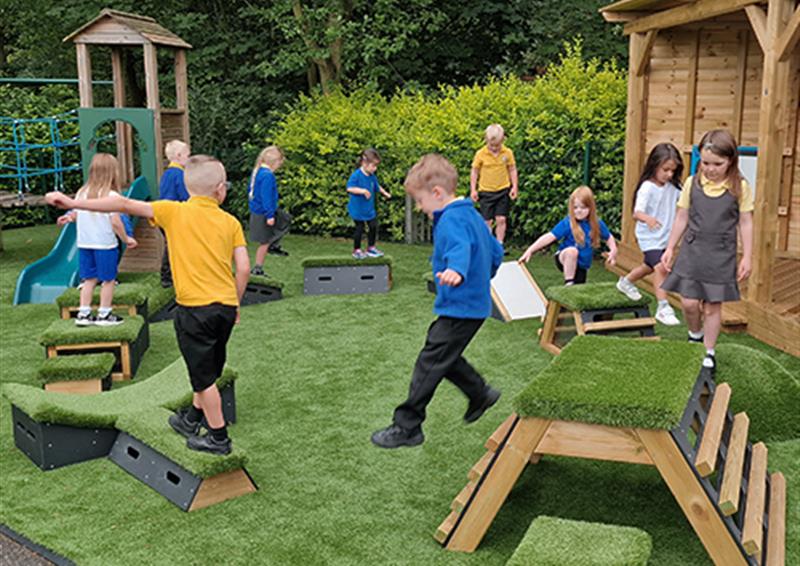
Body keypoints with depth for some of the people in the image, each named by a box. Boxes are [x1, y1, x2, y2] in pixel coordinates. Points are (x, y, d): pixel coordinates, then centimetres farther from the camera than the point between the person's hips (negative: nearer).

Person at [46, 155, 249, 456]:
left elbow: (126, 205, -7)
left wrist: (74, 204, -4)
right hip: (226, 306, 4)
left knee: (204, 376, 8)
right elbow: (244, 268, -1)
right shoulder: (231, 222, 3)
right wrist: (235, 303, 14)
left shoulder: (175, 212, -5)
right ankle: (193, 419, 41)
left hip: (195, 307, -4)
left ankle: (219, 438, 17)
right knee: (208, 370, 22)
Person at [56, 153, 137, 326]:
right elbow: (115, 222, -16)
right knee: (108, 280, 8)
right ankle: (104, 315, 14)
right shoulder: (111, 196, -15)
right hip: (105, 244, -6)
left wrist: (69, 217, 33)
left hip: (84, 244, 6)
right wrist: (126, 239, -3)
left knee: (89, 279, 15)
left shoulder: (81, 192, 2)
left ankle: (84, 313, 18)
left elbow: (75, 215, 11)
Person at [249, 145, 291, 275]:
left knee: (286, 219, 23)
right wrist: (270, 215, -24)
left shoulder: (257, 171, 7)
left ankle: (273, 245, 24)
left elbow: (251, 192, 16)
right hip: (263, 214, -10)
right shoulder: (268, 175, -23)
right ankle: (257, 269, 10)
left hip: (256, 210, 10)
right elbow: (266, 196, -26)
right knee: (265, 242, 2)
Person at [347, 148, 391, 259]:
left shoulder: (372, 176, 1)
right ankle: (356, 250, 22)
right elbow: (349, 188, -28)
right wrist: (362, 191, -32)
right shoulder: (356, 175, -20)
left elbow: (377, 186, 20)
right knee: (360, 228, 4)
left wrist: (385, 193, 25)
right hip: (358, 208, -6)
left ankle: (371, 248, 27)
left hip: (369, 208, 7)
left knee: (373, 227, 9)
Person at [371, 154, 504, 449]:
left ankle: (407, 427, 3)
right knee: (444, 356, 23)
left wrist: (456, 270, -61)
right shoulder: (471, 215, 12)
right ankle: (480, 394, 36)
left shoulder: (452, 220, -19)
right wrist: (483, 277, 33)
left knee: (429, 364, -4)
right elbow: (496, 251, 21)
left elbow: (460, 248, -41)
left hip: (460, 308, -10)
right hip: (475, 302, 10)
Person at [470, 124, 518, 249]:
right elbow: (474, 172, 1)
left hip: (503, 191, 1)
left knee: (501, 219, -3)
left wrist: (515, 187, 0)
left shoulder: (508, 153, -3)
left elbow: (512, 170, 6)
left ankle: (500, 244, 7)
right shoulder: (480, 154, -7)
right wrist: (473, 190, -2)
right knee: (487, 221, 1)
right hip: (486, 191, -1)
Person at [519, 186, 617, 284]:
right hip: (565, 260, -4)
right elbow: (550, 237, -25)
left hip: (582, 266, 4)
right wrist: (530, 250, -34)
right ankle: (568, 283, -22)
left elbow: (608, 237, 10)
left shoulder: (597, 224, -7)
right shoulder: (567, 223, -19)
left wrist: (613, 250, -10)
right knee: (572, 250, -37)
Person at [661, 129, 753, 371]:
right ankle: (695, 336, 30)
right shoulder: (692, 182, -2)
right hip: (692, 251, 2)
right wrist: (670, 248, 8)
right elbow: (682, 218, 6)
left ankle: (709, 352, 21)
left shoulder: (740, 187, -6)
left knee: (713, 306, 5)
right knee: (689, 302, 0)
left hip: (721, 256, -1)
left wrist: (746, 257, -1)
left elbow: (745, 223, -1)